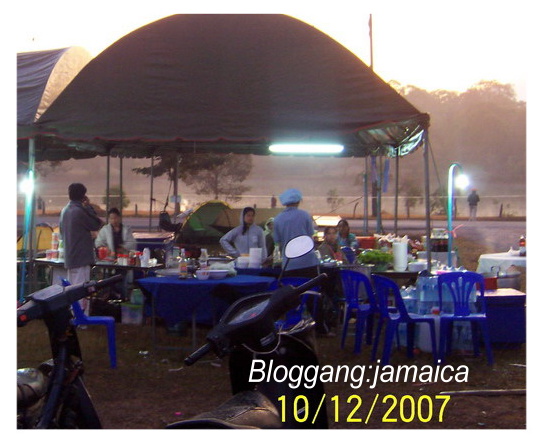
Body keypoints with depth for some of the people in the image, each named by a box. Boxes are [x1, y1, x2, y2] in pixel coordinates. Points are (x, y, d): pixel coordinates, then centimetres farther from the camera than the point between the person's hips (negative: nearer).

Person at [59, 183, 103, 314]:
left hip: (69, 258, 9)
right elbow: (97, 224, -7)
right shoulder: (80, 211, -16)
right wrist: (89, 206, -1)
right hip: (81, 258, -9)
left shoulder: (64, 211, 11)